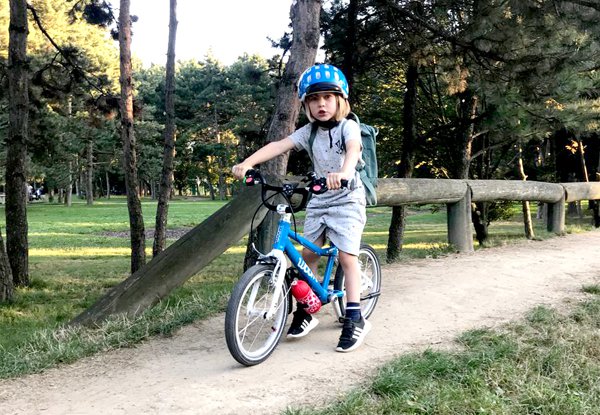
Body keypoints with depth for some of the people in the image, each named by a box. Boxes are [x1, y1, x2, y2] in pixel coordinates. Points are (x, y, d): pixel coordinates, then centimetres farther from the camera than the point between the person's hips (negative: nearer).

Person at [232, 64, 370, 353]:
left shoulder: (348, 127, -13)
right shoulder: (308, 132, 0)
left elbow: (354, 149, -35)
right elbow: (278, 146, -13)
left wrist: (344, 172, -57)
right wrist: (247, 162, -28)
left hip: (346, 199, -5)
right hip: (318, 201, 5)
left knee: (346, 255, -11)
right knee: (307, 253, 4)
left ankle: (354, 319, -3)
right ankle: (305, 311, 18)